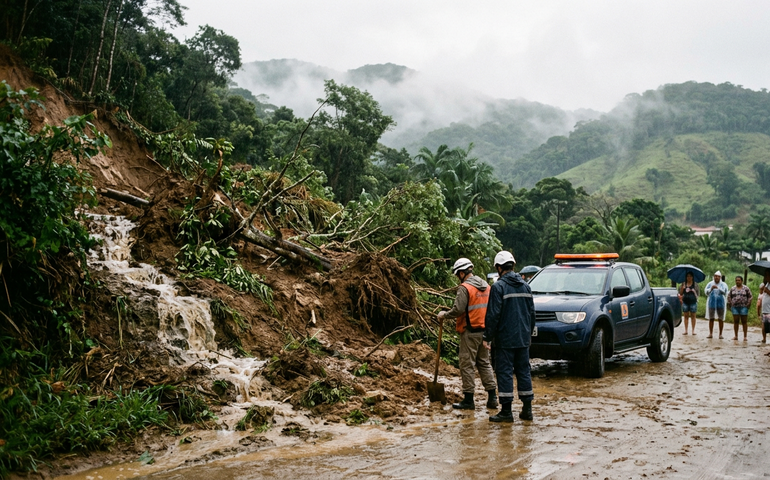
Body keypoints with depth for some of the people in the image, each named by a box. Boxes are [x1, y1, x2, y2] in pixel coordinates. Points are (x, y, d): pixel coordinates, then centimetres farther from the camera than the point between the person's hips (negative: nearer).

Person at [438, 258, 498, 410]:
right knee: (484, 363, 14)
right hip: (484, 331, 8)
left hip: (470, 332, -8)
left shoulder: (465, 288, -13)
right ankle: (492, 397, 13)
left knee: (467, 365, -1)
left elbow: (458, 310, -20)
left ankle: (468, 400, 2)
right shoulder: (486, 286, 11)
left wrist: (444, 315, -3)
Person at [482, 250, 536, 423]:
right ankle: (527, 409, 14)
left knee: (504, 372, -2)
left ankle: (506, 411, -1)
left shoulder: (499, 286, -12)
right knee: (523, 371, 11)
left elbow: (493, 315, -14)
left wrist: (487, 337, -7)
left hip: (505, 339, -6)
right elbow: (532, 312, 16)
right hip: (523, 339, 6)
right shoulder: (525, 286, 10)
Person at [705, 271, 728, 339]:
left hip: (720, 303, -1)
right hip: (711, 303, 1)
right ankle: (710, 334, 5)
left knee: (721, 319, 1)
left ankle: (720, 334, 7)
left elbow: (725, 292, -14)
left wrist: (718, 288, -29)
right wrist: (711, 288, -22)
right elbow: (706, 292, -3)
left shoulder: (723, 284, 2)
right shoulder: (710, 284, 6)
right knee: (711, 319, 1)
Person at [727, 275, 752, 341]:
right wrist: (729, 305, 7)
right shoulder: (732, 289, 10)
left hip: (743, 307, -2)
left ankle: (745, 336, 2)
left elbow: (750, 297, 4)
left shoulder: (746, 288, 3)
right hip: (735, 307, 2)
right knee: (735, 321, 3)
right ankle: (736, 336, 9)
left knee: (744, 322, -1)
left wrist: (748, 304, -3)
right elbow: (729, 297, 14)